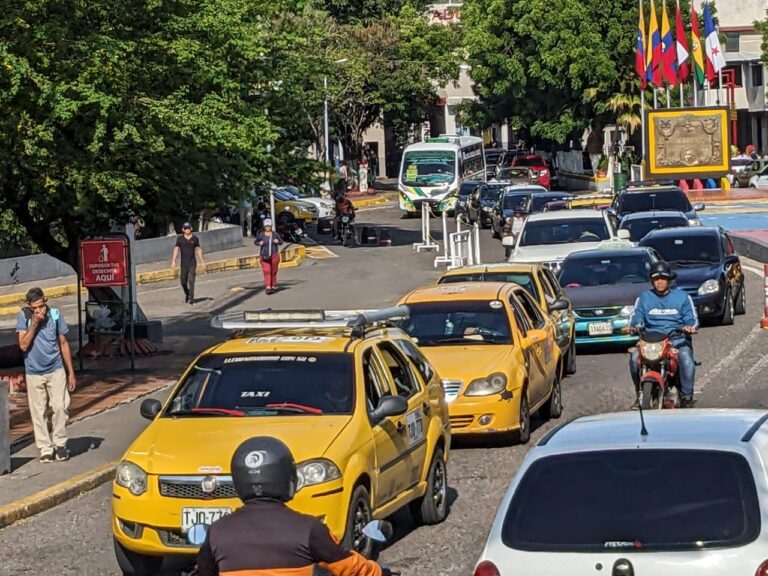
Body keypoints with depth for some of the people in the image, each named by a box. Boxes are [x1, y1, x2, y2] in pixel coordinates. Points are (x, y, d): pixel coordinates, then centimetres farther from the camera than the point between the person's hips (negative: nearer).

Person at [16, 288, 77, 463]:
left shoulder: (55, 315, -5)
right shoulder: (24, 317, -8)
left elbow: (63, 343, 4)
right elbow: (23, 345, -15)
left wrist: (71, 373, 5)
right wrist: (34, 323, -22)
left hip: (55, 370, 0)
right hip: (34, 373, 0)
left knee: (60, 407, -9)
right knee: (38, 413, 2)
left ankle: (60, 443, 6)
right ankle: (45, 448, 9)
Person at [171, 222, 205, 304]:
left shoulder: (195, 238, 3)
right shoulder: (180, 239, 0)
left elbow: (198, 250, 11)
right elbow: (176, 250, -4)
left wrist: (201, 261, 12)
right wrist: (173, 261, -14)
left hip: (192, 263, -1)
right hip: (183, 263, 1)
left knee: (191, 280, -12)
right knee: (183, 281, 6)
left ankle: (191, 298, -12)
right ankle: (187, 294, 35)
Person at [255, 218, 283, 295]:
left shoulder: (275, 234, 0)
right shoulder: (261, 235, -2)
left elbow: (281, 241, 11)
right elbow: (255, 242, 10)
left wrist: (278, 241, -11)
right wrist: (259, 243, -11)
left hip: (274, 255, 1)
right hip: (264, 256, -1)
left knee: (273, 271, 6)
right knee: (266, 271, -11)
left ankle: (274, 287, 19)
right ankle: (268, 287, -19)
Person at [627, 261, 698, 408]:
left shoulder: (682, 296, 11)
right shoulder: (644, 298, 17)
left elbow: (692, 319, 6)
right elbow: (636, 317, 9)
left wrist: (689, 327, -17)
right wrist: (635, 326, -15)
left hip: (677, 338, -2)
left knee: (686, 360, -33)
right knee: (635, 358, -26)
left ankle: (687, 397, -23)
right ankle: (640, 394, -10)